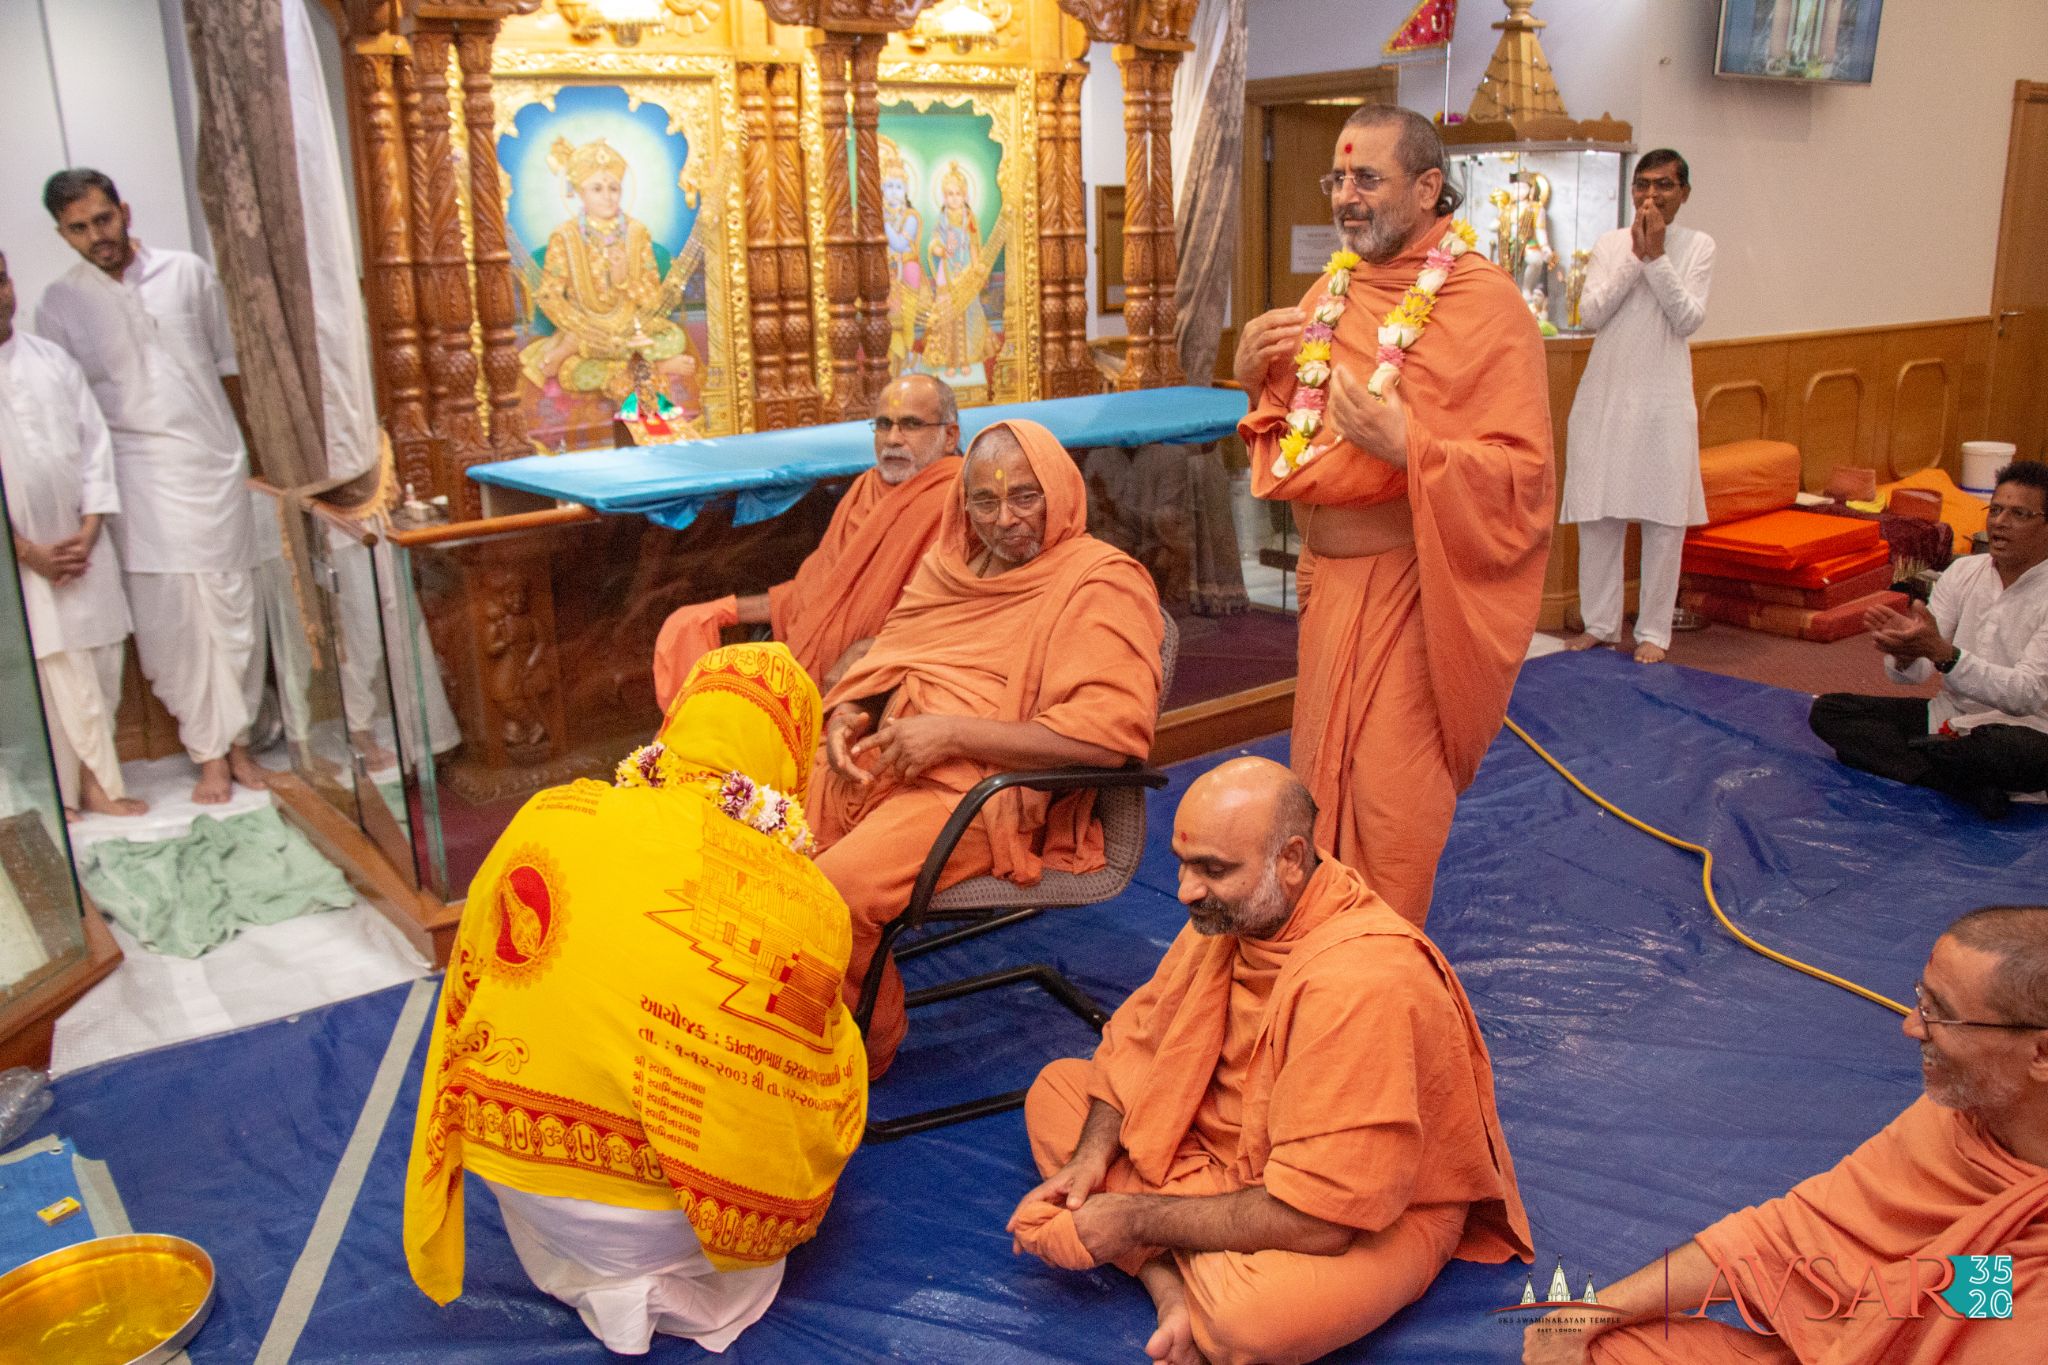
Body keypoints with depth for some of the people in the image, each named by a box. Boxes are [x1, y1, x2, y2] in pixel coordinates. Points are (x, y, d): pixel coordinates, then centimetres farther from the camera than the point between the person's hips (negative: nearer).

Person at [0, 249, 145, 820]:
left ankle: (89, 779, 16)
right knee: (58, 672, -3)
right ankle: (95, 781, 7)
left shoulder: (52, 359, 8)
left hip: (80, 544, 4)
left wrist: (88, 532, -3)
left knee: (101, 662, 5)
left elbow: (94, 442, 7)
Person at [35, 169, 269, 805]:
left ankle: (237, 738, 14)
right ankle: (209, 750, 5)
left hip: (214, 464, 1)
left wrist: (239, 443, 16)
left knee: (231, 607, 3)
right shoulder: (60, 304, 1)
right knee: (170, 616, -3)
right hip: (141, 477, -1)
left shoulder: (189, 274, 3)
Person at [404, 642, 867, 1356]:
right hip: (658, 1217, -4)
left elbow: (468, 995, 3)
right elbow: (817, 1109, -6)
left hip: (511, 1165, 5)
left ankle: (587, 1275, 23)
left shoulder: (545, 819, -13)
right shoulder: (807, 905, -20)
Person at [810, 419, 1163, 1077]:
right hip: (880, 760, 8)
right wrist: (845, 715, 1)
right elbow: (886, 659, 26)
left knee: (837, 888, -27)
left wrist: (952, 732, -19)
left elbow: (1111, 730, -18)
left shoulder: (1101, 583, -5)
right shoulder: (952, 562, 18)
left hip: (990, 792, -7)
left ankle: (867, 1049, 2)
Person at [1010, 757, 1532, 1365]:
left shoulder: (1359, 985, -34)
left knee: (1252, 1313, -40)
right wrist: (1092, 1155, -9)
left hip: (1371, 1216, -9)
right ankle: (1173, 1292, -14)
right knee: (1054, 1087, 3)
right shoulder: (1234, 908, -10)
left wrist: (1139, 1219, -22)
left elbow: (1315, 1217, -32)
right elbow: (1139, 1030, 6)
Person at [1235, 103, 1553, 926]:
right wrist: (1258, 377, -1)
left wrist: (1405, 443, -30)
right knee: (1322, 778, 16)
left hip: (1407, 587, -7)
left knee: (1386, 802, 1)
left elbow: (1522, 473, -17)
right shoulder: (1333, 291, 9)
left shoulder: (1483, 305, -12)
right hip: (1329, 577, 7)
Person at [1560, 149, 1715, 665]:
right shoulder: (1609, 244, 7)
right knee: (1597, 516, 4)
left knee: (1664, 519, 0)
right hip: (1605, 393, 2)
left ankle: (1654, 632, 9)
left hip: (1663, 397, -1)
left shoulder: (1697, 246, 3)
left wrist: (1656, 256, -12)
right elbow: (1590, 313, -4)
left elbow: (1688, 319, -8)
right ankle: (1600, 623, 16)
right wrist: (1635, 256, -10)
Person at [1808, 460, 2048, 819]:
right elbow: (1914, 672, -4)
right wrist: (1906, 650, -30)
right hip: (1948, 718, 7)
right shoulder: (1964, 571, 2)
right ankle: (1968, 786, -21)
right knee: (1826, 710, -10)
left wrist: (1942, 652, -39)